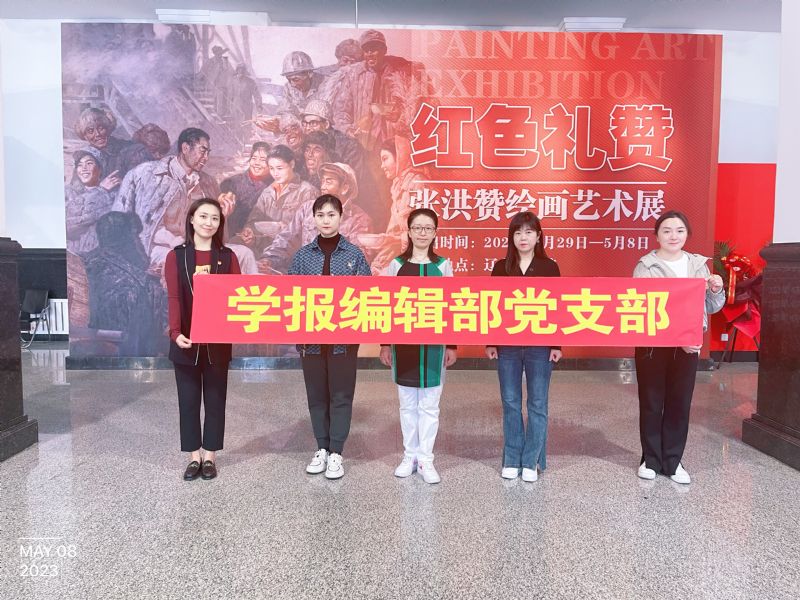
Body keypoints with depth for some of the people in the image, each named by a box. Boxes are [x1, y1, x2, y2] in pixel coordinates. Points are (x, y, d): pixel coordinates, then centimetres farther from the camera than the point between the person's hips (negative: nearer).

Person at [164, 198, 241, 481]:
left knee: (215, 399, 9)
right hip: (187, 341, -1)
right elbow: (174, 298, -8)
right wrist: (176, 332, -21)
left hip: (218, 341, 1)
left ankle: (210, 455, 23)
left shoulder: (227, 256, 3)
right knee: (188, 399, 8)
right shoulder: (176, 256, 0)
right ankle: (194, 455, 22)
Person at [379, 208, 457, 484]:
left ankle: (426, 460, 15)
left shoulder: (443, 265, 2)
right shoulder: (396, 264, 3)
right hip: (403, 343, 1)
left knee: (429, 404, 5)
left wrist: (452, 345, 1)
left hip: (434, 344, -1)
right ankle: (410, 456, 23)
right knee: (407, 403, 10)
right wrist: (385, 344, 1)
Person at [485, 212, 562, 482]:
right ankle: (512, 460, 21)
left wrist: (558, 344, -4)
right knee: (510, 403, 8)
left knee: (537, 404, 6)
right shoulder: (501, 267, 3)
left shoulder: (549, 267, 0)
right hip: (507, 345, 1)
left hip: (540, 345, -1)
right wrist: (490, 341, 0)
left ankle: (532, 461, 18)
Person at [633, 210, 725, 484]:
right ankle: (651, 459, 22)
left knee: (680, 403, 10)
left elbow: (710, 307, 12)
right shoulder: (646, 267, -7)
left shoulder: (698, 265, 6)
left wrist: (716, 291, -10)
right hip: (652, 344, -3)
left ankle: (673, 461, 24)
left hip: (689, 345, 4)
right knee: (651, 403, 7)